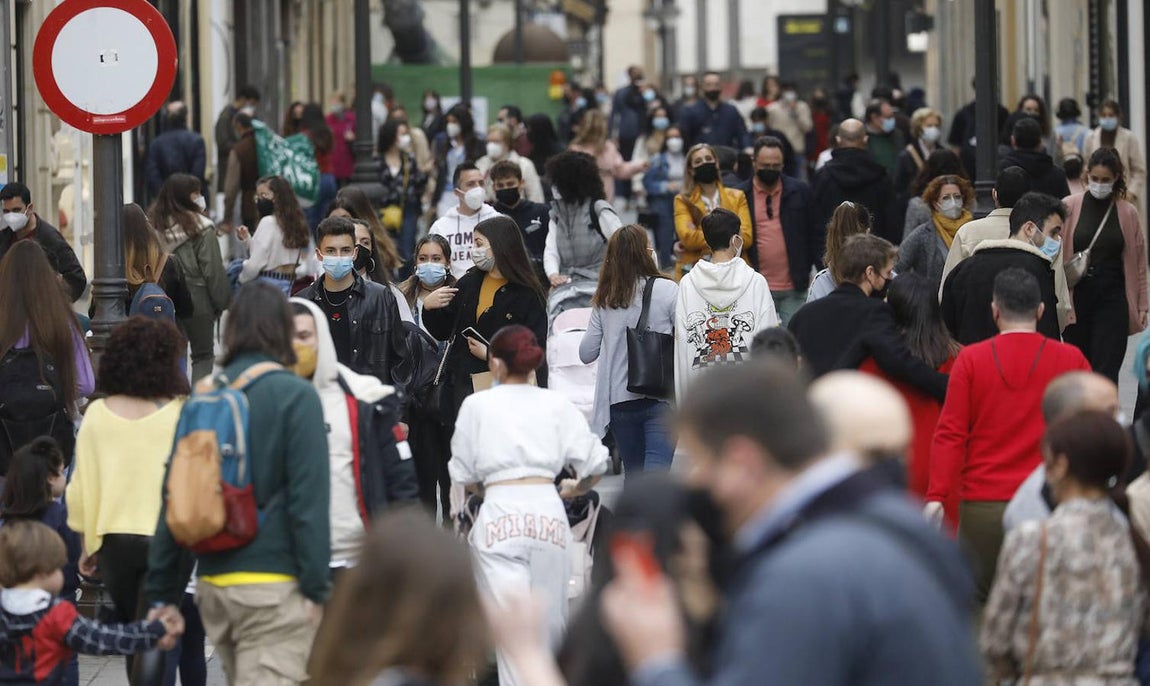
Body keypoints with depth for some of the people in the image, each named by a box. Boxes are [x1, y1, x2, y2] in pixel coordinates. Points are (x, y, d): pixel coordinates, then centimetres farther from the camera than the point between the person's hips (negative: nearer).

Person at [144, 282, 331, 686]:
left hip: (213, 585, 6)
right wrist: (317, 588, -10)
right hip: (273, 581, -6)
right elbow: (309, 498, -12)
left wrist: (162, 591, 13)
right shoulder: (295, 397, -7)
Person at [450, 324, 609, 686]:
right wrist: (576, 489, 29)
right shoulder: (556, 404, 10)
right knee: (550, 626, 17)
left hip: (499, 514, -2)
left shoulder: (477, 405, 6)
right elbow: (595, 463, 7)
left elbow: (462, 473, 9)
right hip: (548, 512, 2)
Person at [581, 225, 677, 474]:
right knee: (656, 471, -11)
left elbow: (586, 353, 7)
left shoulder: (604, 300, 3)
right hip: (660, 397, -4)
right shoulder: (667, 291, -7)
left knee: (633, 472, 17)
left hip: (618, 400, 4)